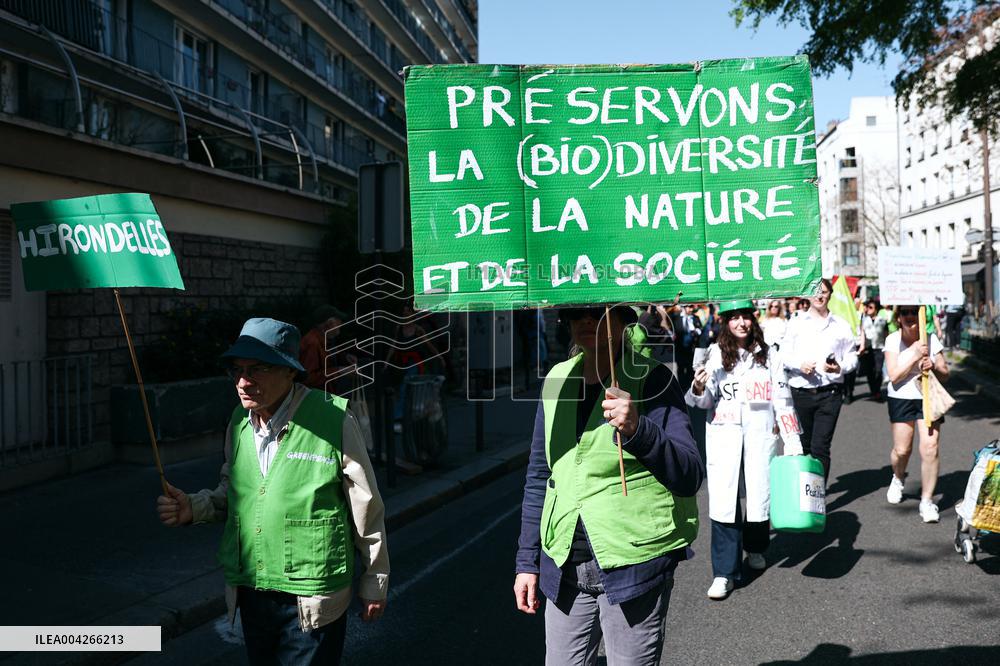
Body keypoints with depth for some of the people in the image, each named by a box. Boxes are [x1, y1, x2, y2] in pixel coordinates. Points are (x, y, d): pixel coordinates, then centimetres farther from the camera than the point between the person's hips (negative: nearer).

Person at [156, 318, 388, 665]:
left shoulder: (334, 420, -16)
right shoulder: (239, 422, 2)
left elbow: (366, 509, -7)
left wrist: (374, 582, 0)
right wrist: (194, 508, -3)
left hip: (311, 599, -6)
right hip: (250, 593, 6)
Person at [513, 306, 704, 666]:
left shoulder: (651, 379, -7)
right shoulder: (557, 380, 7)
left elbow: (691, 477, -15)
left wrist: (638, 429, -31)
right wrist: (527, 560, 11)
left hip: (633, 566, -4)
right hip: (565, 568, 4)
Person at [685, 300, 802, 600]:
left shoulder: (767, 354, 7)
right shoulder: (715, 354, 3)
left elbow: (782, 400, 8)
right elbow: (706, 401, 2)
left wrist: (793, 442, 4)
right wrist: (699, 389, -21)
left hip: (761, 434, 1)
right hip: (723, 436, -1)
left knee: (759, 494, 4)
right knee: (723, 500, -7)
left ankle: (755, 548, 34)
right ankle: (725, 572, -1)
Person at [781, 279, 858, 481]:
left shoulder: (841, 325, 8)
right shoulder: (796, 323, 9)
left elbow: (852, 357, 10)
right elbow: (784, 354, 7)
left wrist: (840, 367, -12)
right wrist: (799, 364, -13)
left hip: (829, 393, -1)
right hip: (800, 392, 1)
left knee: (821, 447, -6)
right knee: (802, 445, 11)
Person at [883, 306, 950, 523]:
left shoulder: (931, 339, 0)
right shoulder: (893, 340, -4)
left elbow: (945, 375, 4)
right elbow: (894, 376, -13)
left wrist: (933, 366, -17)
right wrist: (915, 355, -20)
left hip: (929, 398, 1)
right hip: (901, 399, -1)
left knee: (930, 449, -9)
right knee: (901, 450, 3)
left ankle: (927, 501, 2)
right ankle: (898, 478, 38)